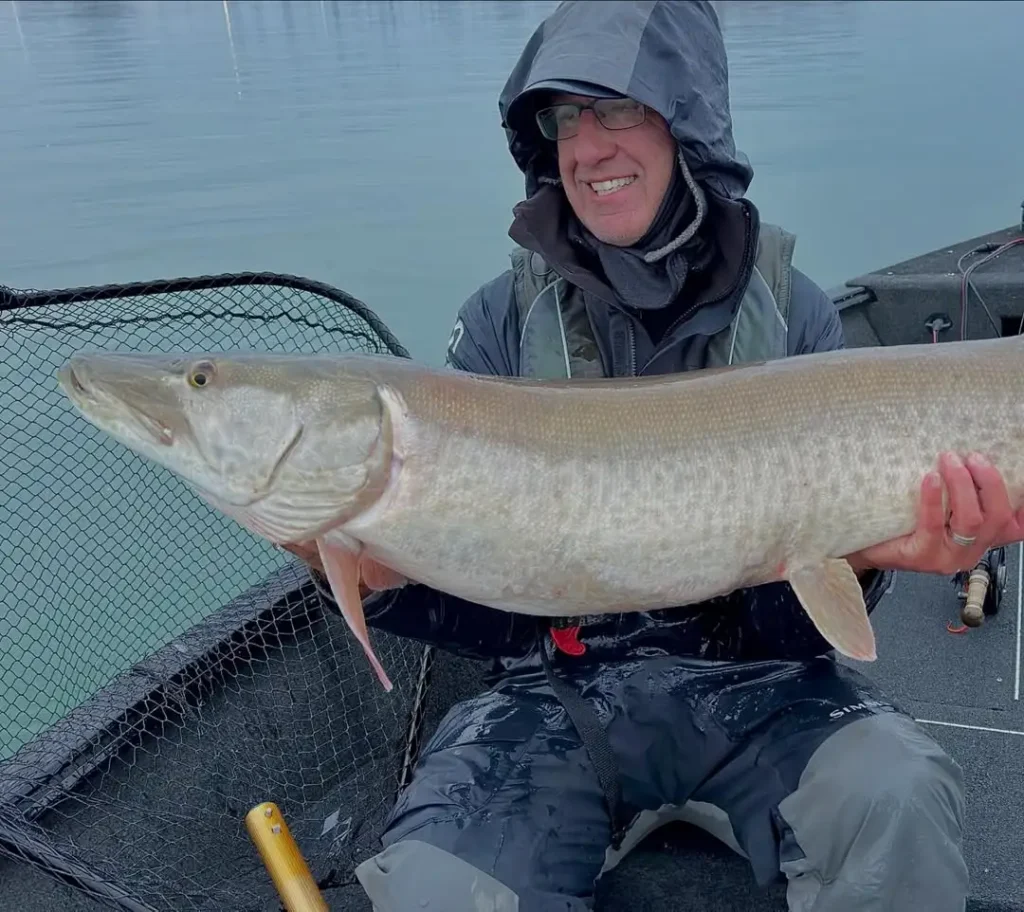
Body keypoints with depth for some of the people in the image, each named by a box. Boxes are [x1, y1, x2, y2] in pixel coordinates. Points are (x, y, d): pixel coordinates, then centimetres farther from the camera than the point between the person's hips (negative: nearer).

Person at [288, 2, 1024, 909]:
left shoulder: (791, 309, -2)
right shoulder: (505, 319, -2)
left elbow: (798, 624, -3)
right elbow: (486, 606, -3)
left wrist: (863, 554, -26)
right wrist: (379, 571, -25)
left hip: (754, 684, 0)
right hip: (559, 689, 1)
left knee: (899, 798, -30)